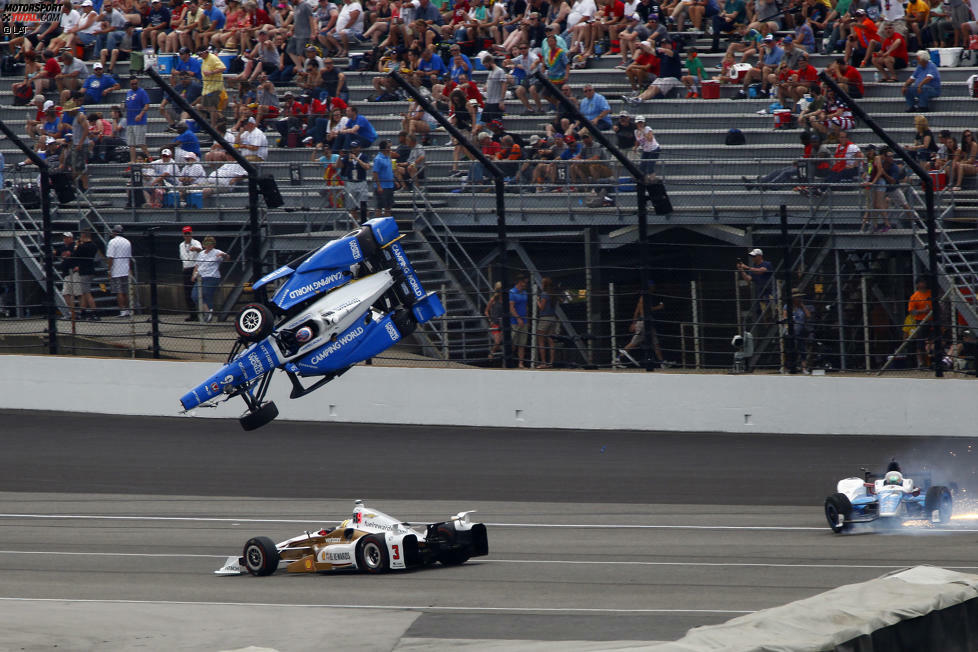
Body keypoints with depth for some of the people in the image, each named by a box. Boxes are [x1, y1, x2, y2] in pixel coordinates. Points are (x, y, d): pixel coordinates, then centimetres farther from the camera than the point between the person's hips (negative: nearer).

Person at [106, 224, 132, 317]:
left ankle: (123, 310, -11)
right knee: (125, 292, 12)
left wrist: (109, 270, -11)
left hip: (116, 271, -6)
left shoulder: (112, 242, -9)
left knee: (119, 292, -6)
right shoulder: (127, 242, 11)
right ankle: (128, 311, 13)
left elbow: (110, 258, -14)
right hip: (125, 271, 6)